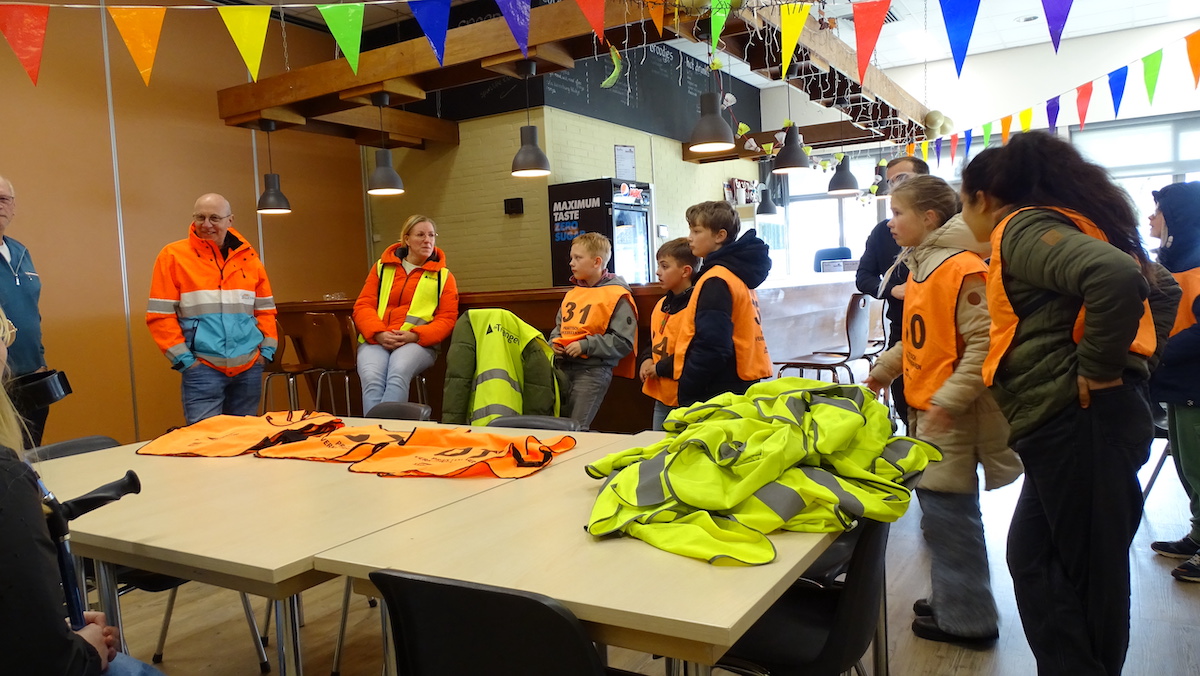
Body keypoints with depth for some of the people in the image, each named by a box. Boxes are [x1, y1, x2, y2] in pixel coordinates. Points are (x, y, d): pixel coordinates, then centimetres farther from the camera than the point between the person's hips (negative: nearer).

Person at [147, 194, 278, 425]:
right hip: (202, 369, -3)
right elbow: (160, 315, -3)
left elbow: (265, 309, 14)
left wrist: (267, 350, 6)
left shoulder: (248, 257, 9)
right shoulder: (173, 256, -1)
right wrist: (183, 358, -8)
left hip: (249, 367, 4)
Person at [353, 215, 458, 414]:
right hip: (376, 340, 1)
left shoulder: (443, 276, 15)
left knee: (398, 374, -36)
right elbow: (363, 306, 12)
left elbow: (447, 319, 7)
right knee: (371, 378, -33)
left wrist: (415, 335, -11)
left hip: (417, 343, -1)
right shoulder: (382, 268, 20)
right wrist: (379, 334, -9)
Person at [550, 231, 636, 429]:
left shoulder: (617, 295, -6)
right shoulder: (572, 293, 16)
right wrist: (555, 341, 6)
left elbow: (623, 342, -12)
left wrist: (585, 346, -15)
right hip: (564, 365, 7)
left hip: (593, 369, -7)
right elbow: (559, 326, 28)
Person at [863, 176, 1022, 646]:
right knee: (939, 510, 18)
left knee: (946, 514, -1)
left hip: (949, 415, -9)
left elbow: (983, 342, -22)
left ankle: (966, 618, 14)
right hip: (925, 408, 9)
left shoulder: (962, 268, -17)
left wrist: (950, 399, -24)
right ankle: (954, 599, 33)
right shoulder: (919, 266, 12)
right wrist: (882, 371, 17)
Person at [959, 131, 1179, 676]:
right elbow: (1162, 287, 24)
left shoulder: (1021, 228, -11)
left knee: (1089, 575, 3)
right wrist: (1136, 359, 15)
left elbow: (1117, 276, -30)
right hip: (1071, 424, 10)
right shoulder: (1059, 223, 18)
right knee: (1032, 559, 15)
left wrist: (1100, 369, -19)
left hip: (1076, 424, -10)